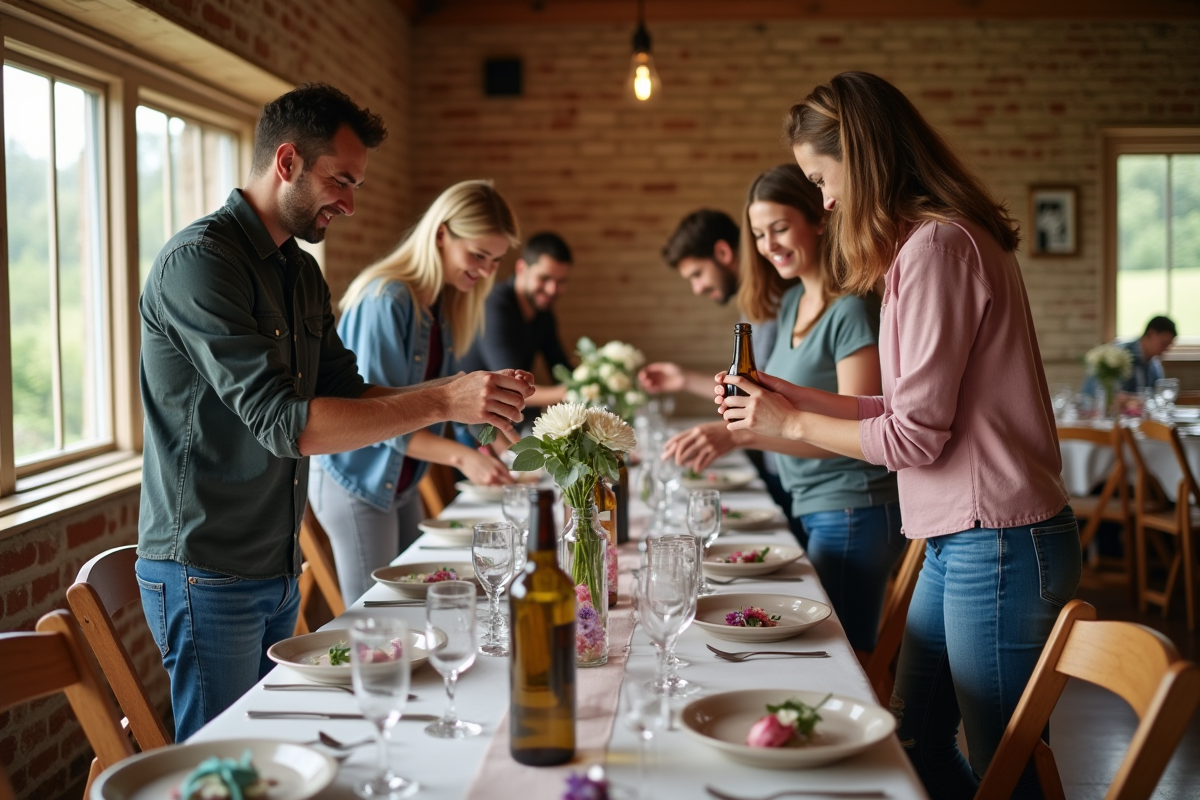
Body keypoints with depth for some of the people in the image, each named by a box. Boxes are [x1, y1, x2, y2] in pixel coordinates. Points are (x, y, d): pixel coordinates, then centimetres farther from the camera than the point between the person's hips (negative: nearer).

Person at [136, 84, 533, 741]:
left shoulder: (301, 271, 12)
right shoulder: (199, 261, -18)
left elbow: (344, 392, 12)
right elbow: (283, 421, -26)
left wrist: (469, 396, -4)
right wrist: (443, 401, -27)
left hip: (278, 567, 9)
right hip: (207, 574, -9)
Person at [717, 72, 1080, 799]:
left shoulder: (937, 246, -18)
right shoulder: (931, 241, 13)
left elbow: (914, 435, -18)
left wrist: (792, 423, -5)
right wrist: (794, 397, 13)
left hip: (995, 547, -10)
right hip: (959, 543, 10)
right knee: (917, 740, 18)